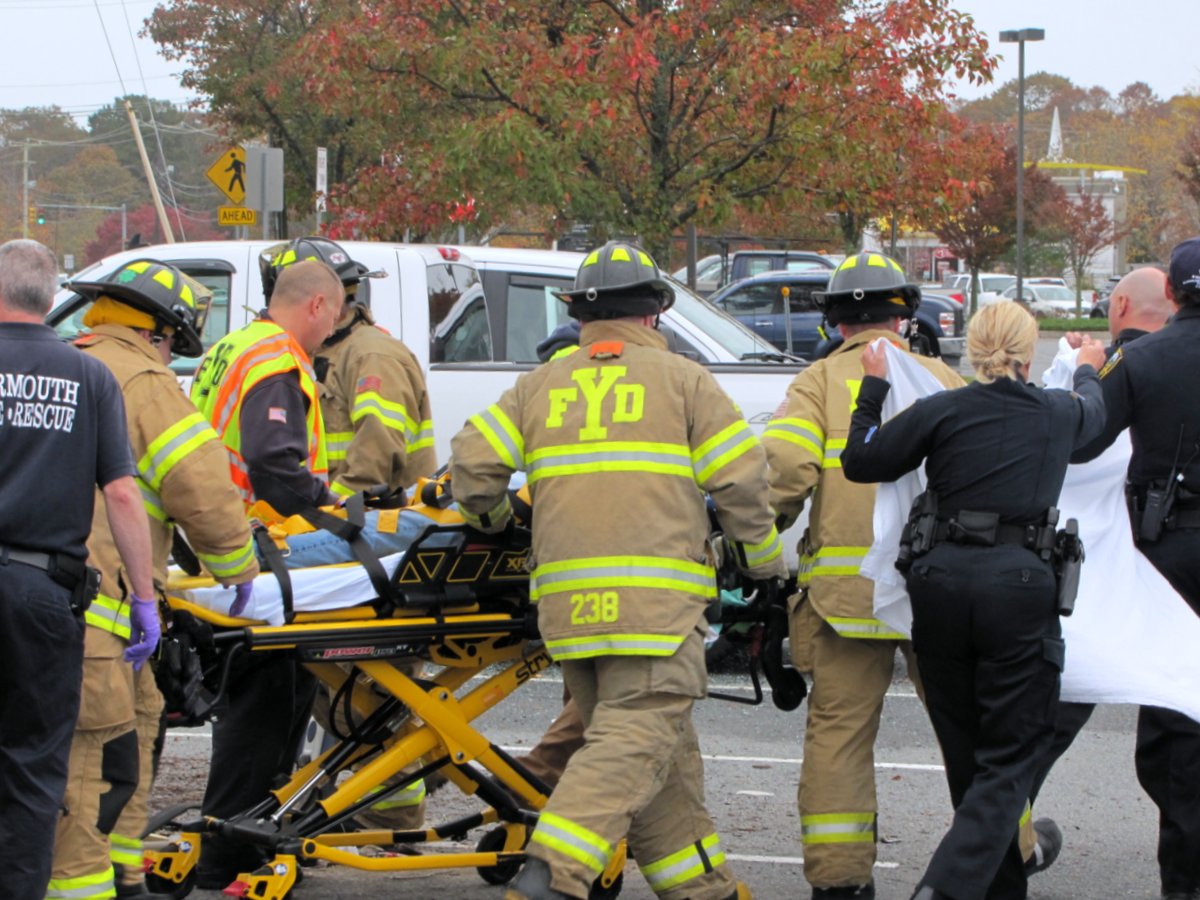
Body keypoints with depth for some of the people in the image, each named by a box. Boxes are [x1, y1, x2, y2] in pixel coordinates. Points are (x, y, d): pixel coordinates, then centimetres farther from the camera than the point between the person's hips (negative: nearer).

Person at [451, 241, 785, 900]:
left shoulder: (540, 387, 16)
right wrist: (764, 561, 17)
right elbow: (739, 480, 2)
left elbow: (471, 462, 10)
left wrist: (491, 517, 31)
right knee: (634, 741, -11)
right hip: (657, 598, -5)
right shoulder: (682, 379, 6)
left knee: (664, 750, 14)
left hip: (564, 596, 5)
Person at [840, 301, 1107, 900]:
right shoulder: (1058, 414, 9)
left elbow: (860, 462, 8)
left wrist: (873, 388, 22)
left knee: (967, 756, 15)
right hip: (1020, 582, -1)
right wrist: (1088, 371, 56)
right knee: (1009, 761, 0)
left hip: (942, 580, 2)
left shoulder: (942, 412, 2)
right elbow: (1094, 411, 34)